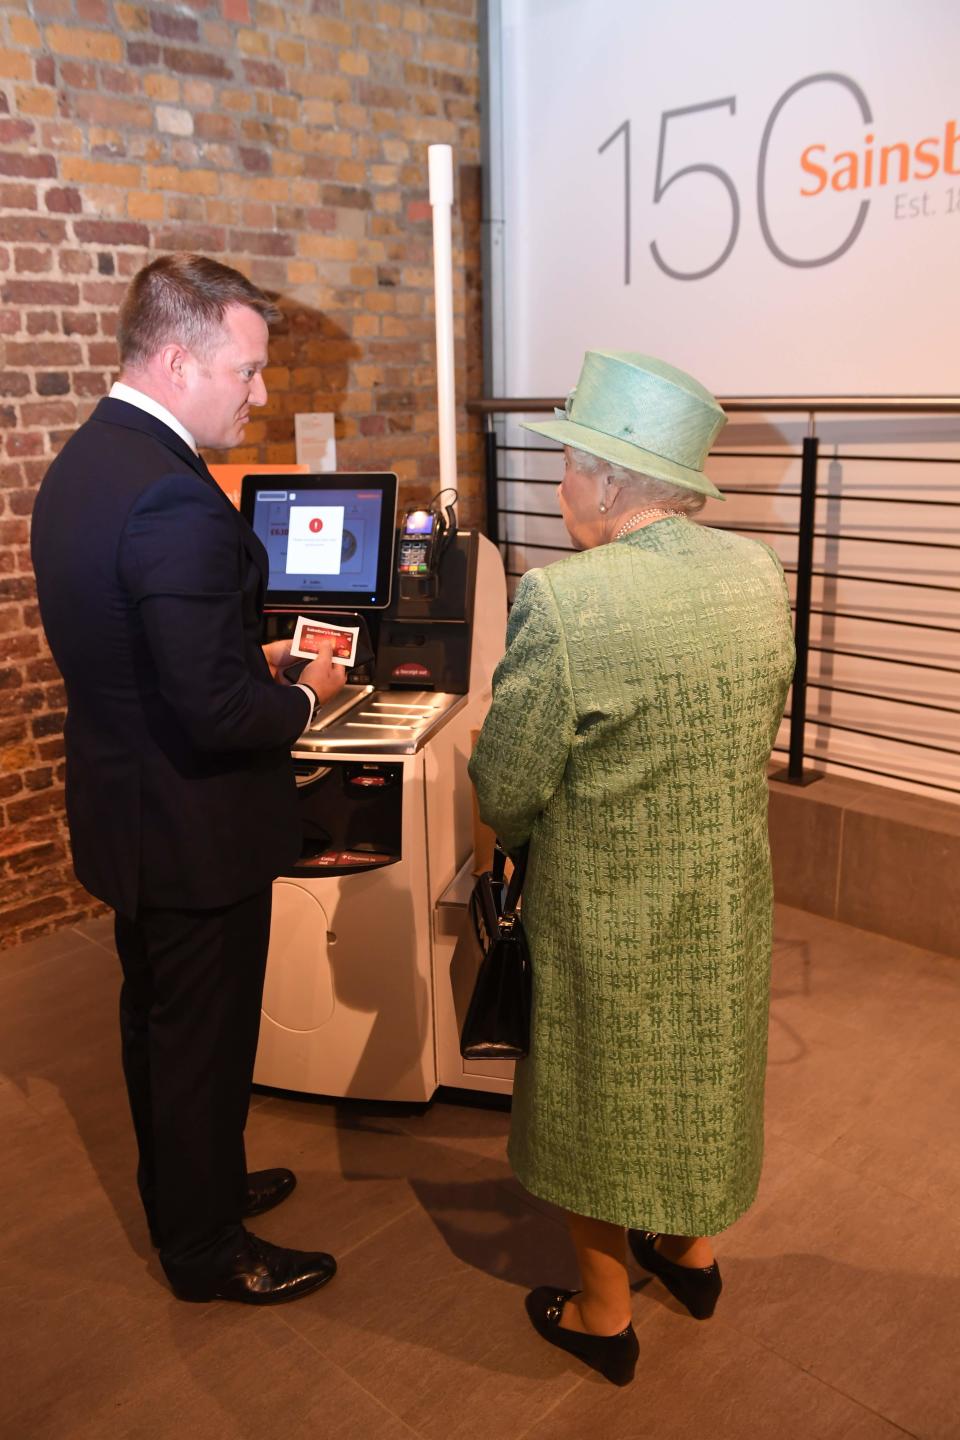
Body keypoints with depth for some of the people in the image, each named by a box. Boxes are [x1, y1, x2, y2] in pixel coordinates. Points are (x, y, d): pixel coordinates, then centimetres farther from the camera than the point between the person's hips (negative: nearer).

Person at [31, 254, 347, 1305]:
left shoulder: (78, 465, 4)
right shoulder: (175, 499, -28)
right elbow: (215, 714, -29)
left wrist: (253, 658, 9)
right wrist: (303, 697, -10)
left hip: (125, 816, 10)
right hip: (195, 832, -9)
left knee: (159, 1022, 25)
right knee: (203, 1044, 10)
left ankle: (186, 1189, 47)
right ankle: (208, 1251, 33)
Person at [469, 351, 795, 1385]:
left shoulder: (564, 600, -27)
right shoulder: (760, 575, -7)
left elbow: (505, 793, -20)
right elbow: (755, 737, 5)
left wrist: (519, 836, 2)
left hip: (606, 919, -6)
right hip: (728, 904, 6)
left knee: (596, 1099, 17)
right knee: (698, 1068, 27)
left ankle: (604, 1314, 38)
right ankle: (692, 1250, 51)